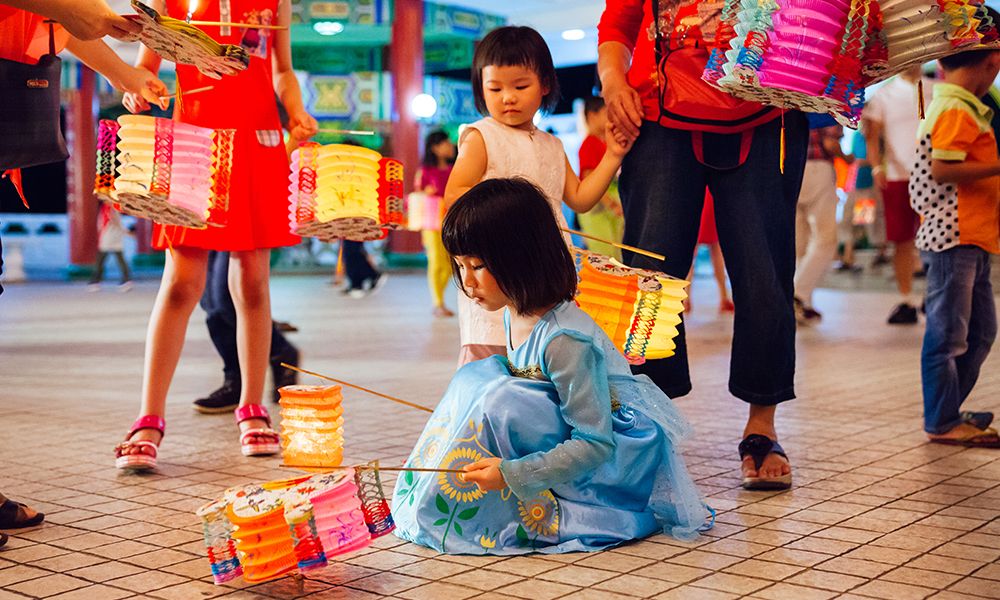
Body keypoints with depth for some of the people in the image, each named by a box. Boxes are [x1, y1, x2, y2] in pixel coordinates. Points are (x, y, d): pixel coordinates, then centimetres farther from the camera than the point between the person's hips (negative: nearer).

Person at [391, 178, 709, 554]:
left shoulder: (565, 339, -29)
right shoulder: (514, 314, -2)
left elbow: (595, 446, -29)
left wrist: (510, 474, -33)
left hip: (616, 455, -9)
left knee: (503, 400, -27)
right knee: (475, 375, -1)